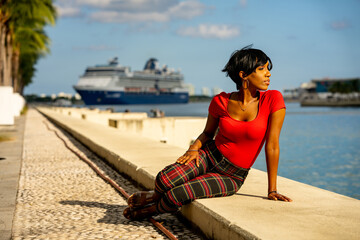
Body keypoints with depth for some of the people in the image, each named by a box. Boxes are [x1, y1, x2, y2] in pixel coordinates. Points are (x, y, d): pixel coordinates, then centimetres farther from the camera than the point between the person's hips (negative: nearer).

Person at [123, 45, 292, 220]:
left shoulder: (273, 100, -14)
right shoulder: (221, 101, -7)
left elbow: (272, 147, -12)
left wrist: (272, 190, -9)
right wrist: (194, 147, -11)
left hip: (232, 177, -1)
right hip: (210, 155, 2)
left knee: (175, 196, -24)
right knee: (164, 180, -26)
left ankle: (154, 208, 12)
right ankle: (156, 196, 12)